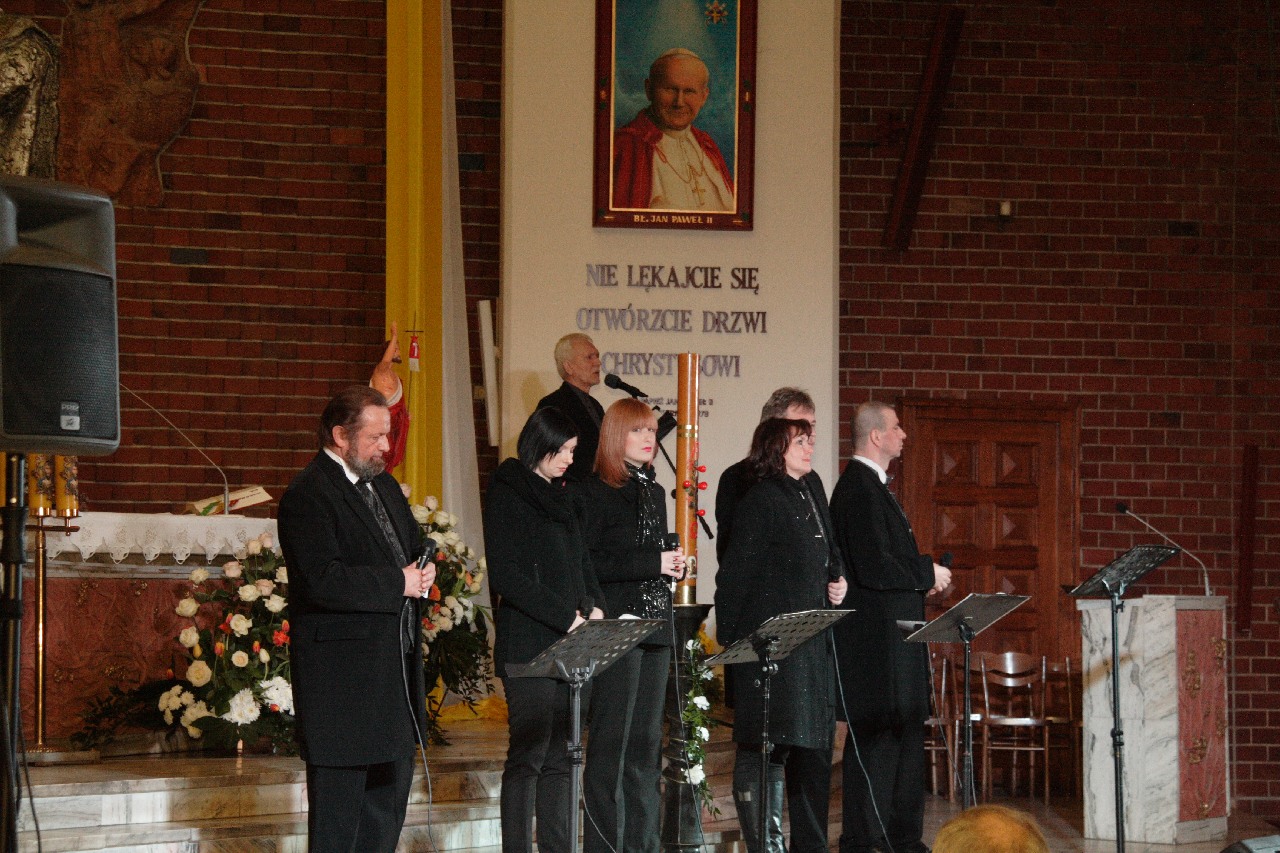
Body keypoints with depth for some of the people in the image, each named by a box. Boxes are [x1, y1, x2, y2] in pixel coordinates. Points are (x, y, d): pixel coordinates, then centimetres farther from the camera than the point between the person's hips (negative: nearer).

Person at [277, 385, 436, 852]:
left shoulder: (384, 485, 16)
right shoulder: (308, 497, -14)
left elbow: (413, 545, 27)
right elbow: (322, 581, -24)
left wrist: (422, 571, 2)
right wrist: (398, 584, -18)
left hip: (395, 660, 10)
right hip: (342, 669, -10)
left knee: (392, 782, 14)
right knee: (340, 794, -5)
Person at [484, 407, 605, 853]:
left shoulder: (558, 496, 18)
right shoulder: (508, 494, -6)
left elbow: (579, 560, 24)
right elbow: (505, 576, -14)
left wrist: (593, 606, 4)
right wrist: (566, 616, -16)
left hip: (567, 642, 8)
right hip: (529, 641, -8)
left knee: (560, 755, 7)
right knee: (529, 753, -9)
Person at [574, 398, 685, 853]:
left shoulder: (653, 492, 16)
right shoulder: (594, 493, -7)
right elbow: (588, 564, -16)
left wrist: (671, 564, 4)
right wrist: (652, 562, -17)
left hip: (655, 627, 7)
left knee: (647, 743, 9)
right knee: (612, 743, -5)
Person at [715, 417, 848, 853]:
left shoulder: (813, 502, 17)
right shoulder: (761, 501, -10)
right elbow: (736, 573, -13)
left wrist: (837, 582, 8)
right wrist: (730, 639, -15)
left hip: (813, 641, 9)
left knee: (814, 743, 11)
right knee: (764, 746, -6)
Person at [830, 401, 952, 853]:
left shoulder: (872, 485, 17)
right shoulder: (860, 489, -17)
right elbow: (872, 568, -24)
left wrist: (923, 576, 9)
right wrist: (927, 572, -12)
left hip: (893, 637, 11)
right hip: (876, 638, -11)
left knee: (905, 735, 14)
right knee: (875, 737, -7)